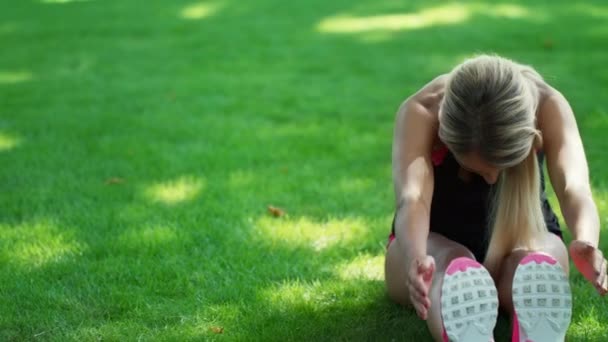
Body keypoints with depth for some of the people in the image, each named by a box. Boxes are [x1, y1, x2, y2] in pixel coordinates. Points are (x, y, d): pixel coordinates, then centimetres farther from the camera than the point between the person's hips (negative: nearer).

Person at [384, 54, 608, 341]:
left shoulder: (547, 107, -25)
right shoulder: (420, 113, -29)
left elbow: (573, 186, -42)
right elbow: (412, 198, -45)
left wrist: (585, 242, -64)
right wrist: (416, 259, -67)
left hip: (523, 240, 2)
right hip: (436, 241, -1)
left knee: (537, 263, -35)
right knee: (452, 266, -38)